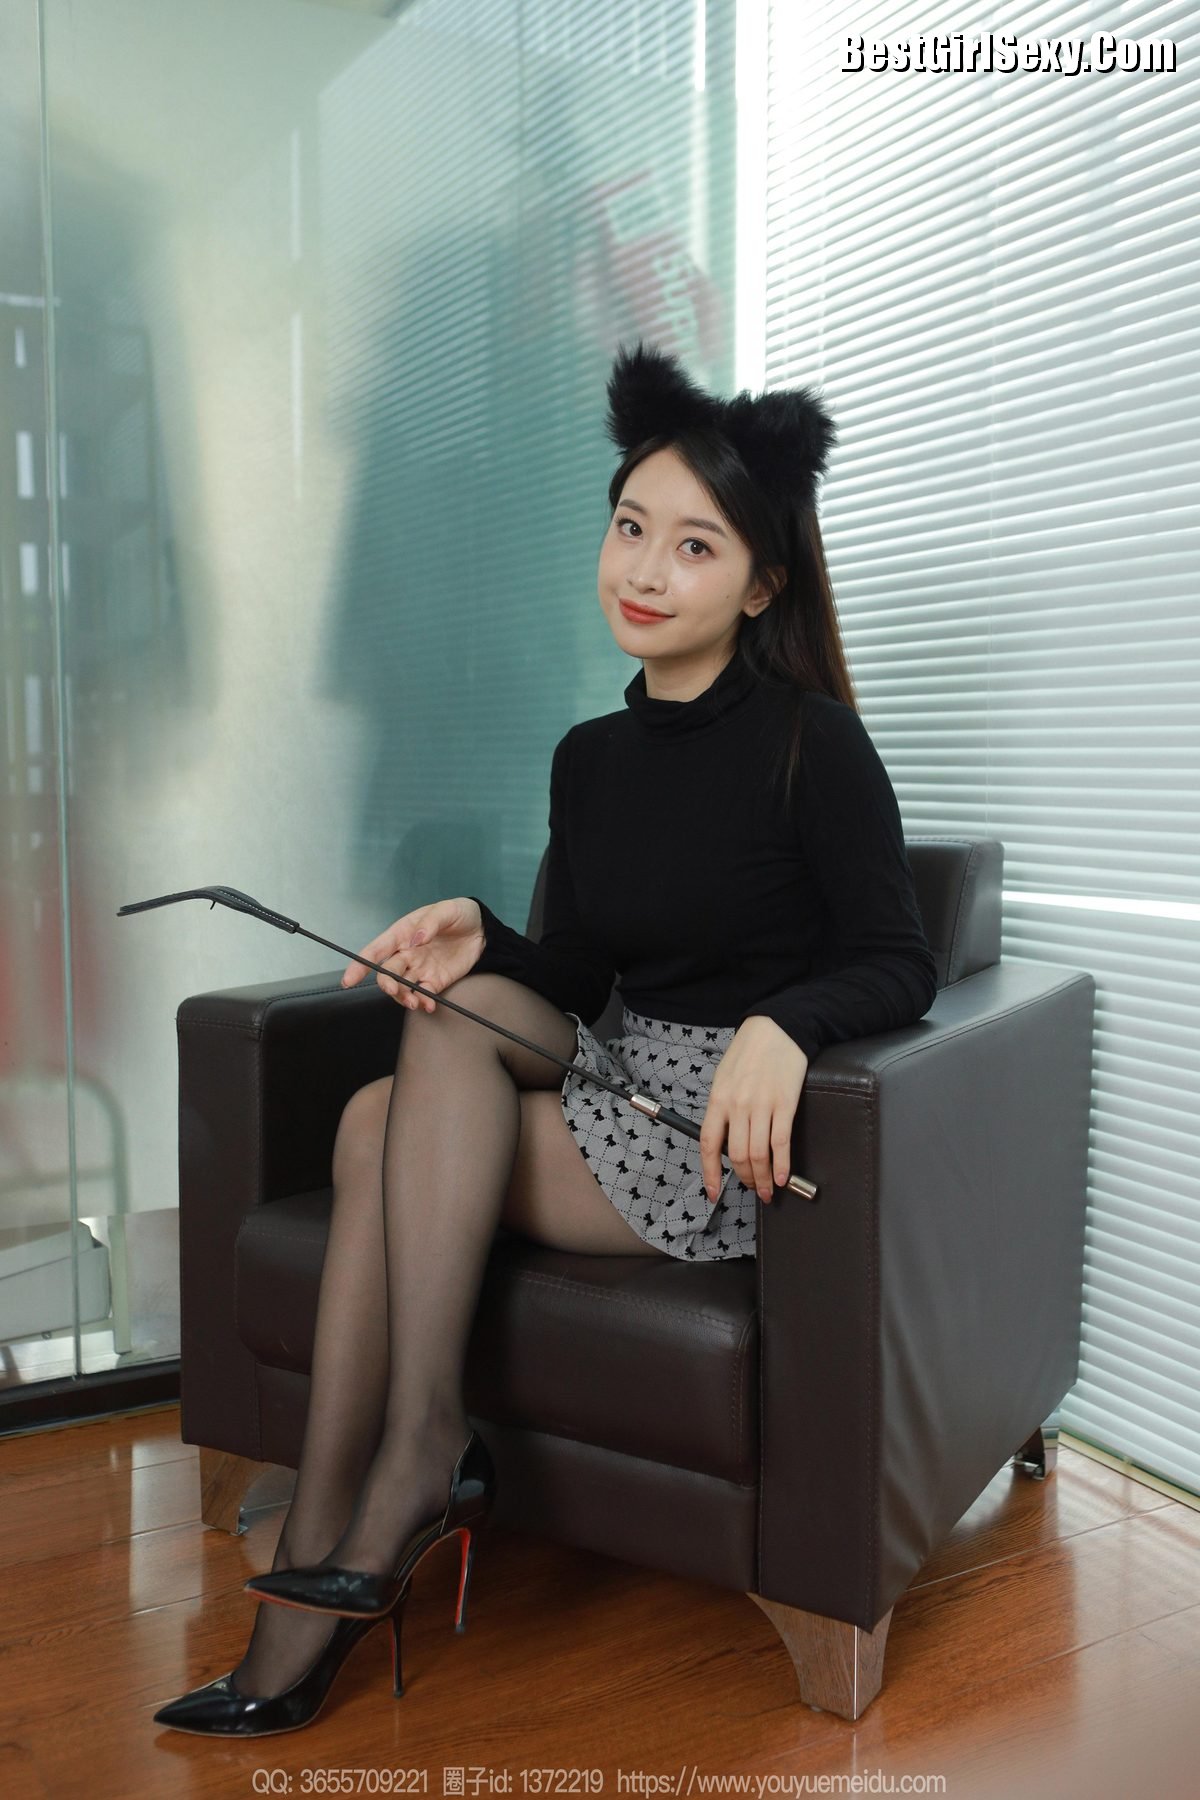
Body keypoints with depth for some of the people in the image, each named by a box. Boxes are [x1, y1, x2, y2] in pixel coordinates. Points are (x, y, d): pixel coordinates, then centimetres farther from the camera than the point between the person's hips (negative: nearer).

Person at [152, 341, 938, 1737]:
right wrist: (482, 936, -10)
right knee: (375, 1120, -19)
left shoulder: (812, 742, -9)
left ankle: (422, 1449, -11)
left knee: (386, 1133, -21)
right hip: (625, 1101, 6)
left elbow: (899, 964, -12)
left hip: (749, 1144, -6)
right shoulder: (590, 757, 10)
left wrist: (781, 1026, -32)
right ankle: (319, 1587, -14)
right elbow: (575, 978, 11)